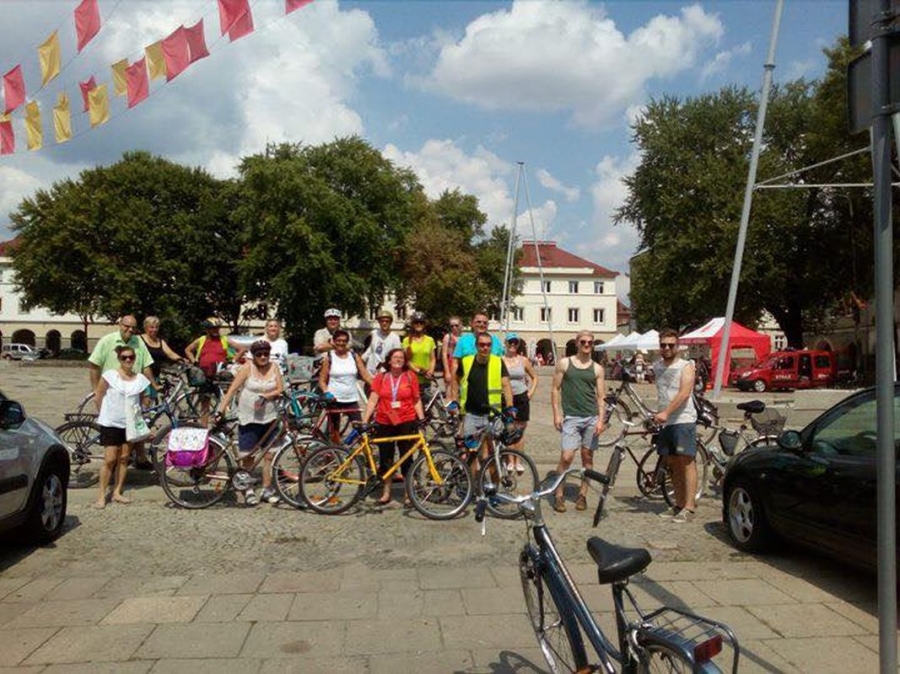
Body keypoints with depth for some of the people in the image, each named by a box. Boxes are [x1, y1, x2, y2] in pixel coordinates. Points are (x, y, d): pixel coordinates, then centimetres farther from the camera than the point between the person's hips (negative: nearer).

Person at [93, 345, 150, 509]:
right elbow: (98, 397, -1)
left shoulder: (140, 379, 1)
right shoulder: (109, 376, -9)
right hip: (111, 423, -4)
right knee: (110, 460, -6)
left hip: (130, 423, 4)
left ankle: (117, 492, 18)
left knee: (124, 458, 8)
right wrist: (104, 414, 5)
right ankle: (102, 495, 3)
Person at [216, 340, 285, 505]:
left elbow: (280, 390, -1)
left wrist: (265, 396, -17)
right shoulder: (247, 368, -6)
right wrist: (221, 410, -17)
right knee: (248, 456, 3)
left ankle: (267, 489, 16)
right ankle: (248, 490, 17)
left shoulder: (274, 368, 3)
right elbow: (232, 389, -10)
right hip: (248, 419, -2)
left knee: (269, 455, 4)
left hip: (269, 418, 2)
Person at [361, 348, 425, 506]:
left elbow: (416, 400, 5)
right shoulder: (380, 377, 3)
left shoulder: (410, 377, 2)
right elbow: (372, 400, 0)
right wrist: (364, 421, -6)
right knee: (385, 458, 9)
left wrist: (421, 419, -4)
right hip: (384, 423, 1)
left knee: (407, 457, 1)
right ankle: (386, 491, 23)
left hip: (406, 422, -1)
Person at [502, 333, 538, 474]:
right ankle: (510, 461, 8)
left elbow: (534, 377, 13)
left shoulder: (524, 361, 2)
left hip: (521, 398, 1)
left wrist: (531, 392, 3)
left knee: (520, 432, 6)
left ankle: (518, 461, 14)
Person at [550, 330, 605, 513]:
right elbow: (555, 389, 5)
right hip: (571, 417, -2)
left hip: (591, 418, 2)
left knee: (587, 457, 7)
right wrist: (556, 414, -4)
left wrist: (600, 420, -3)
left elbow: (600, 396, 8)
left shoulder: (597, 369, 8)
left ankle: (582, 494, 19)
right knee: (566, 457, -10)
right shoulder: (564, 363, 4)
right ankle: (558, 495, 3)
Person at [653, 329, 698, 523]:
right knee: (672, 464, 10)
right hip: (665, 422, 7)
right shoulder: (657, 366, 13)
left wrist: (666, 412, -28)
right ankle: (679, 504, 19)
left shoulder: (686, 366, -6)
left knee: (686, 462, -7)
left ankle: (689, 507, -7)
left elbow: (684, 393, -18)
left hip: (683, 420, -6)